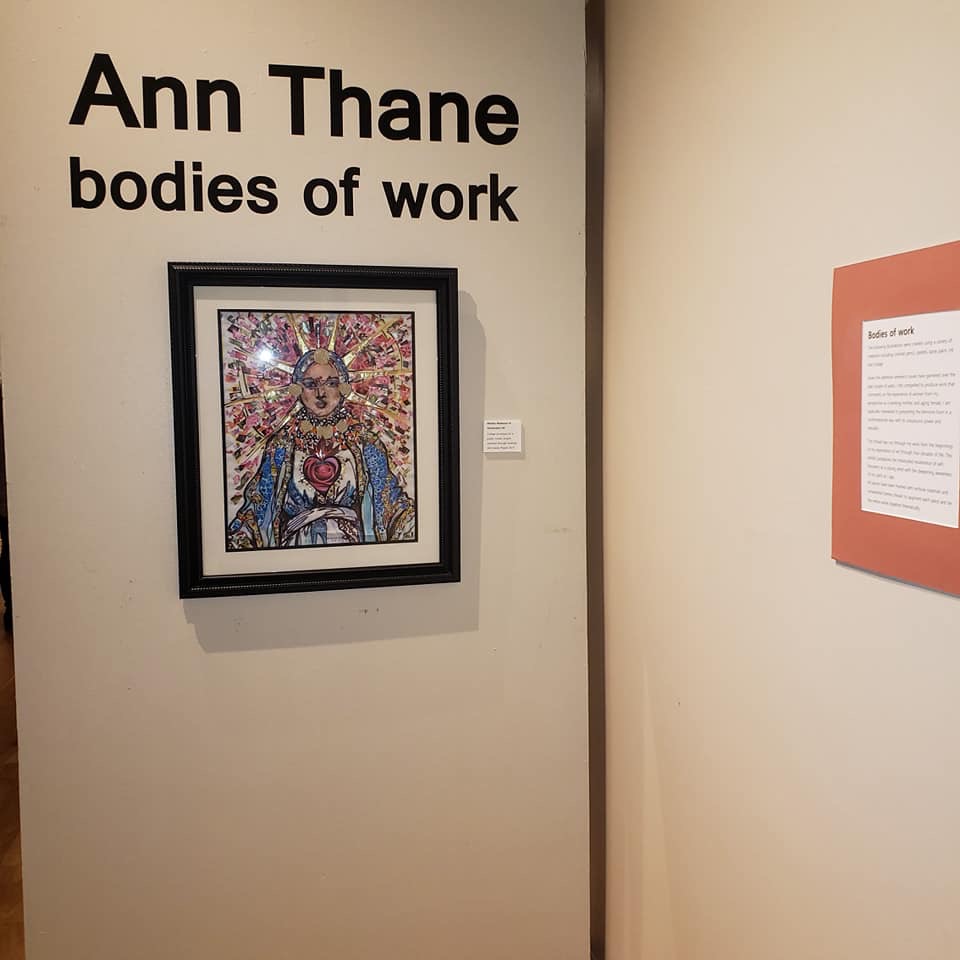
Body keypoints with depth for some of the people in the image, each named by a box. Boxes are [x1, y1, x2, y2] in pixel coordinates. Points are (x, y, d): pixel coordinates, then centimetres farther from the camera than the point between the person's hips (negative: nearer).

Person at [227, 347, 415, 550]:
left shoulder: (363, 442, 6)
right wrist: (235, 541, -7)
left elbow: (393, 501, 7)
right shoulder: (282, 444, 6)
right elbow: (256, 506, 9)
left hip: (353, 545, 0)